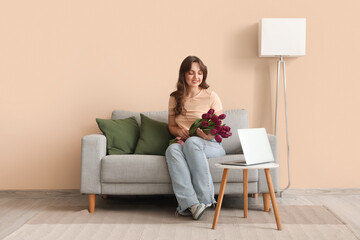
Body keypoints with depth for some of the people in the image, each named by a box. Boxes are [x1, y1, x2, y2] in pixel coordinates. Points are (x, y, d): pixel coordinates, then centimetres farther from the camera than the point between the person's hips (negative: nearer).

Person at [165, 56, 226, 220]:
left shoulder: (211, 96, 2)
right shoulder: (175, 98, 11)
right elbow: (171, 126, 17)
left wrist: (208, 133, -22)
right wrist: (179, 131, -7)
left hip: (211, 146, -2)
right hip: (184, 144, 3)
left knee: (192, 142, -38)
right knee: (172, 149, -34)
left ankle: (205, 198, -33)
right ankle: (191, 203, -45)